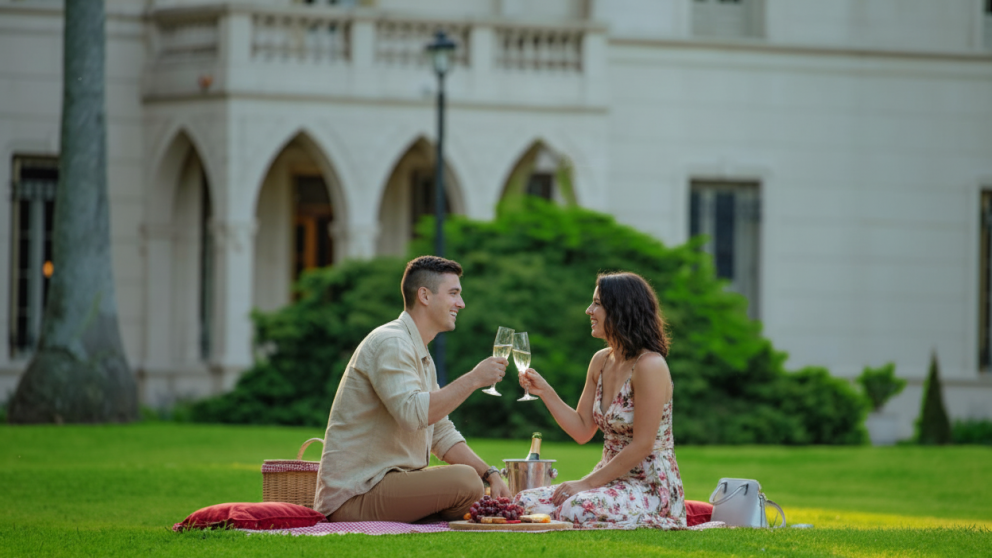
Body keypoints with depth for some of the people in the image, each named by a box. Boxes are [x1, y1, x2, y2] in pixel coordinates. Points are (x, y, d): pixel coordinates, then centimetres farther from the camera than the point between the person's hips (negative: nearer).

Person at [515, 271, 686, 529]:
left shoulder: (650, 365, -17)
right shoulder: (601, 361, 9)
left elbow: (642, 446, -19)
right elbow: (582, 430, 13)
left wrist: (587, 483, -17)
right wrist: (544, 391, 2)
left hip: (650, 486, -8)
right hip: (612, 480, 8)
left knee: (576, 510, -35)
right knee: (525, 502, -11)